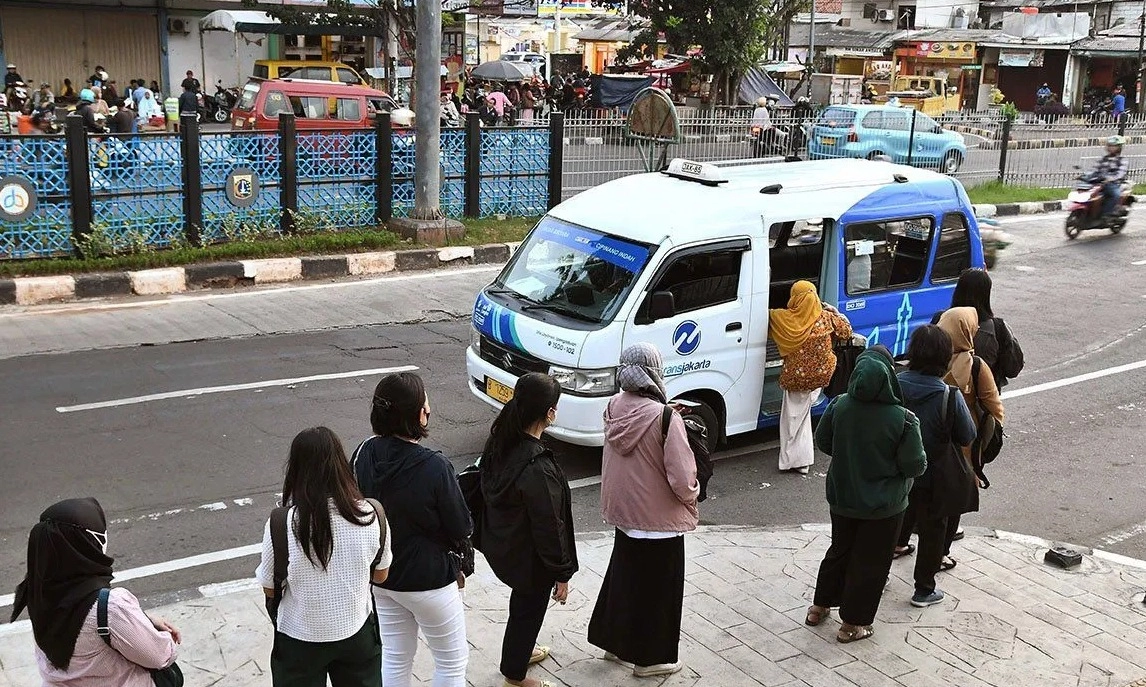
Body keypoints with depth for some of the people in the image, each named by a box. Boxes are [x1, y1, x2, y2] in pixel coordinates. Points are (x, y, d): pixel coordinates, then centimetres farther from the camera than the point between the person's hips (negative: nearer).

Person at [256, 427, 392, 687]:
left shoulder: (281, 525, -23)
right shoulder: (371, 516, -16)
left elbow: (269, 588, -9)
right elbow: (380, 576, -1)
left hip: (300, 639, -1)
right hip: (357, 633, 1)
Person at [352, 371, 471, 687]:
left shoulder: (364, 454, -11)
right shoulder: (434, 468, -28)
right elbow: (461, 530, -17)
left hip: (381, 576, 6)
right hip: (428, 579, -6)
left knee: (395, 658, 22)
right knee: (453, 660, 15)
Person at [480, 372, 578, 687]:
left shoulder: (499, 443, -10)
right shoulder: (539, 469, -36)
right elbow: (549, 528, -27)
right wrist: (562, 574, -13)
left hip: (500, 545, 8)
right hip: (529, 558, -8)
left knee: (524, 600, 31)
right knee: (528, 609, 17)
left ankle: (522, 650, 55)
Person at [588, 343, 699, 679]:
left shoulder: (614, 407, -6)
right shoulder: (665, 418, -26)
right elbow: (682, 478, -25)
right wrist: (692, 494, -3)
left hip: (622, 510, 6)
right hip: (657, 518, -6)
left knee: (623, 574, 24)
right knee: (657, 587, 11)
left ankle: (614, 641, 38)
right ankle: (649, 657, 25)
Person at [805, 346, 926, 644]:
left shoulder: (839, 406, -13)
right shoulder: (903, 419, -24)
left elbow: (823, 442, 1)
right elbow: (915, 466, -17)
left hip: (841, 497, 4)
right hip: (883, 505, -4)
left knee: (840, 549, 25)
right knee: (870, 562, 13)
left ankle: (819, 607, 38)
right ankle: (852, 624, 24)